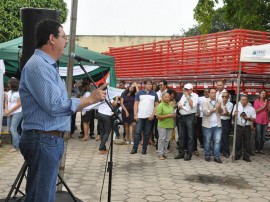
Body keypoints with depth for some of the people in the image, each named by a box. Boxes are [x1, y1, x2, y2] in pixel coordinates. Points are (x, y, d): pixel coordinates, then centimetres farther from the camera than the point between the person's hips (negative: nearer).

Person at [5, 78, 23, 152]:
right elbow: (6, 102, 11)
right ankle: (21, 140, 24)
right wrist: (6, 110, -8)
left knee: (13, 129, -13)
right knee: (9, 129, 8)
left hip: (17, 112, -8)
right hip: (10, 113, 8)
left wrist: (9, 111, -14)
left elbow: (19, 104, -15)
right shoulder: (9, 92, 11)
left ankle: (15, 147, -6)